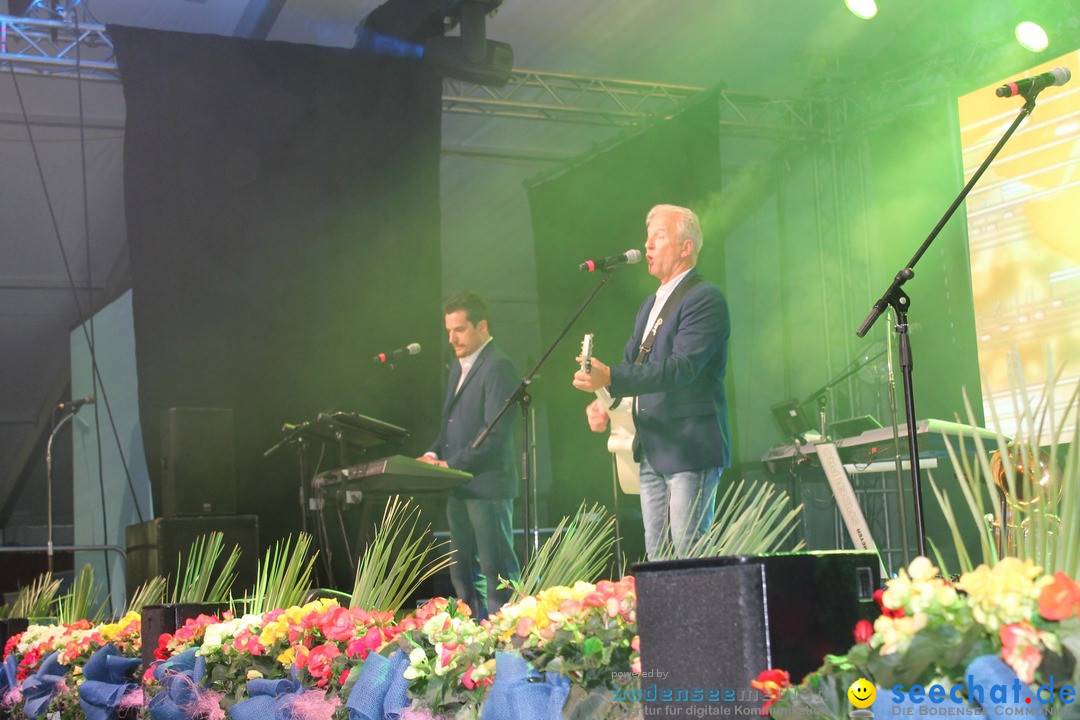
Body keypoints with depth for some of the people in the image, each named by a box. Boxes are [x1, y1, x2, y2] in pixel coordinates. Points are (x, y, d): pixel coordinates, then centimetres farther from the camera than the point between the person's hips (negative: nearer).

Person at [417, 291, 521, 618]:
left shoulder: (498, 367, -12)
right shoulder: (458, 367, 18)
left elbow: (497, 432, -19)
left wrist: (452, 464, -18)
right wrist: (434, 454, 5)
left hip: (487, 485, -9)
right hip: (459, 487, 9)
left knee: (496, 572, -5)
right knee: (463, 573, 13)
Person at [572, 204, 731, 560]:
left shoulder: (705, 298, -11)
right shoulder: (651, 304, 19)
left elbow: (682, 366, -22)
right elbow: (631, 362, 19)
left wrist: (611, 378, -32)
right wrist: (602, 403, -2)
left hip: (690, 450, -9)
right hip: (653, 452, 9)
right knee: (656, 557, 10)